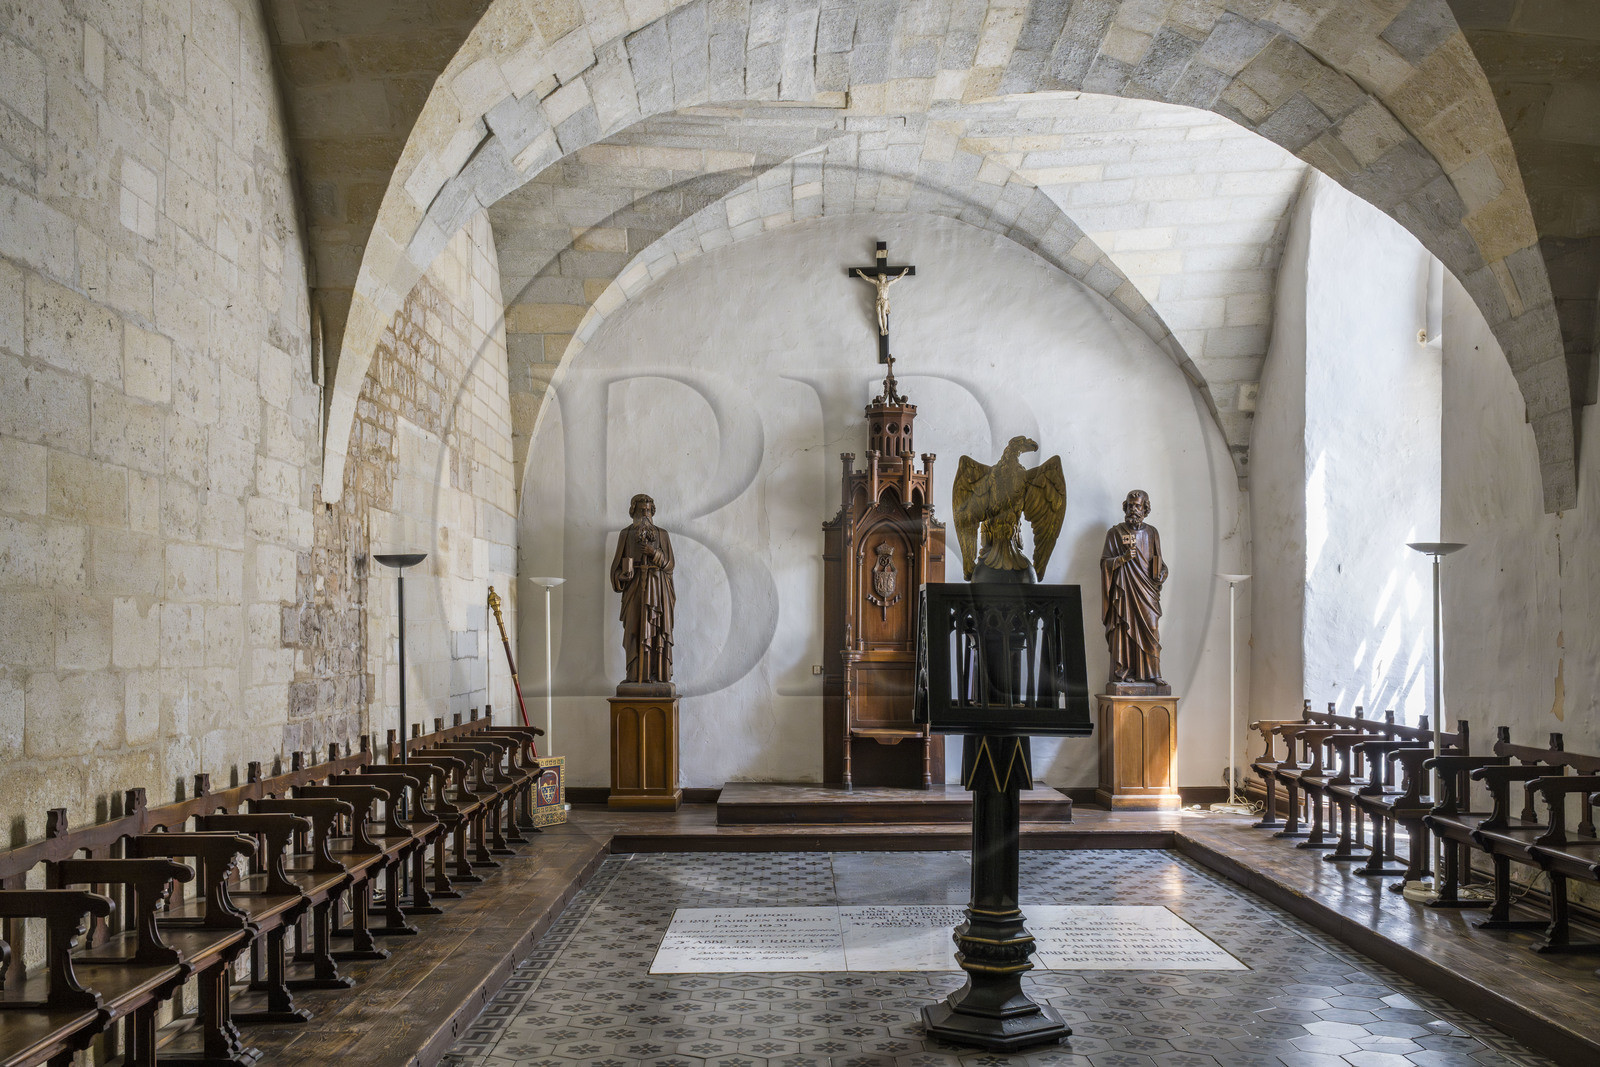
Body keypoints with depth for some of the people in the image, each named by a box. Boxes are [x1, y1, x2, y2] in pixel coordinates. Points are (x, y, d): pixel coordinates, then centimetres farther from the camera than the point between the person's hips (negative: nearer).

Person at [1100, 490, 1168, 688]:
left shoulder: (1151, 533, 14)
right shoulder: (1115, 533, 6)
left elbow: (1157, 561, 18)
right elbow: (1105, 562, 1)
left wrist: (1160, 575, -1)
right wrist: (1123, 558, -15)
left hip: (1147, 588, 2)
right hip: (1124, 589, -2)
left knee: (1150, 630, -5)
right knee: (1123, 629, -7)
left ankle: (1151, 674, -4)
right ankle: (1122, 672, -5)